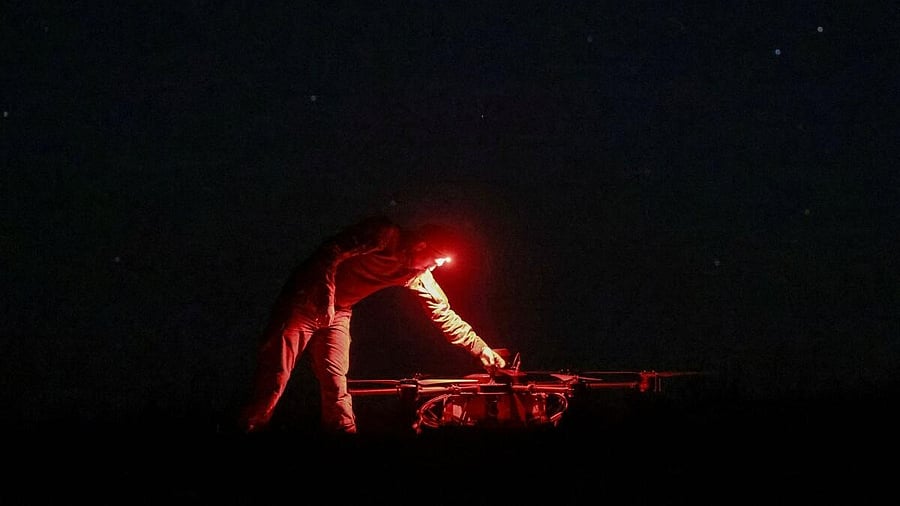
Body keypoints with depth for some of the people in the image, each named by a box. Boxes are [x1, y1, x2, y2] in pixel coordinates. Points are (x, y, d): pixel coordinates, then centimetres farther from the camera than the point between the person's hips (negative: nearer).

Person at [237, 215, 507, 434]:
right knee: (274, 379, -8)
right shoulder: (383, 235, -21)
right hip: (305, 300, -6)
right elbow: (331, 252, -24)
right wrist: (327, 298, -27)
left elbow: (444, 314, 8)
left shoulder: (418, 275, 0)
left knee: (336, 388, -2)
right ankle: (249, 427, -1)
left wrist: (480, 348, 9)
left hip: (338, 313, 6)